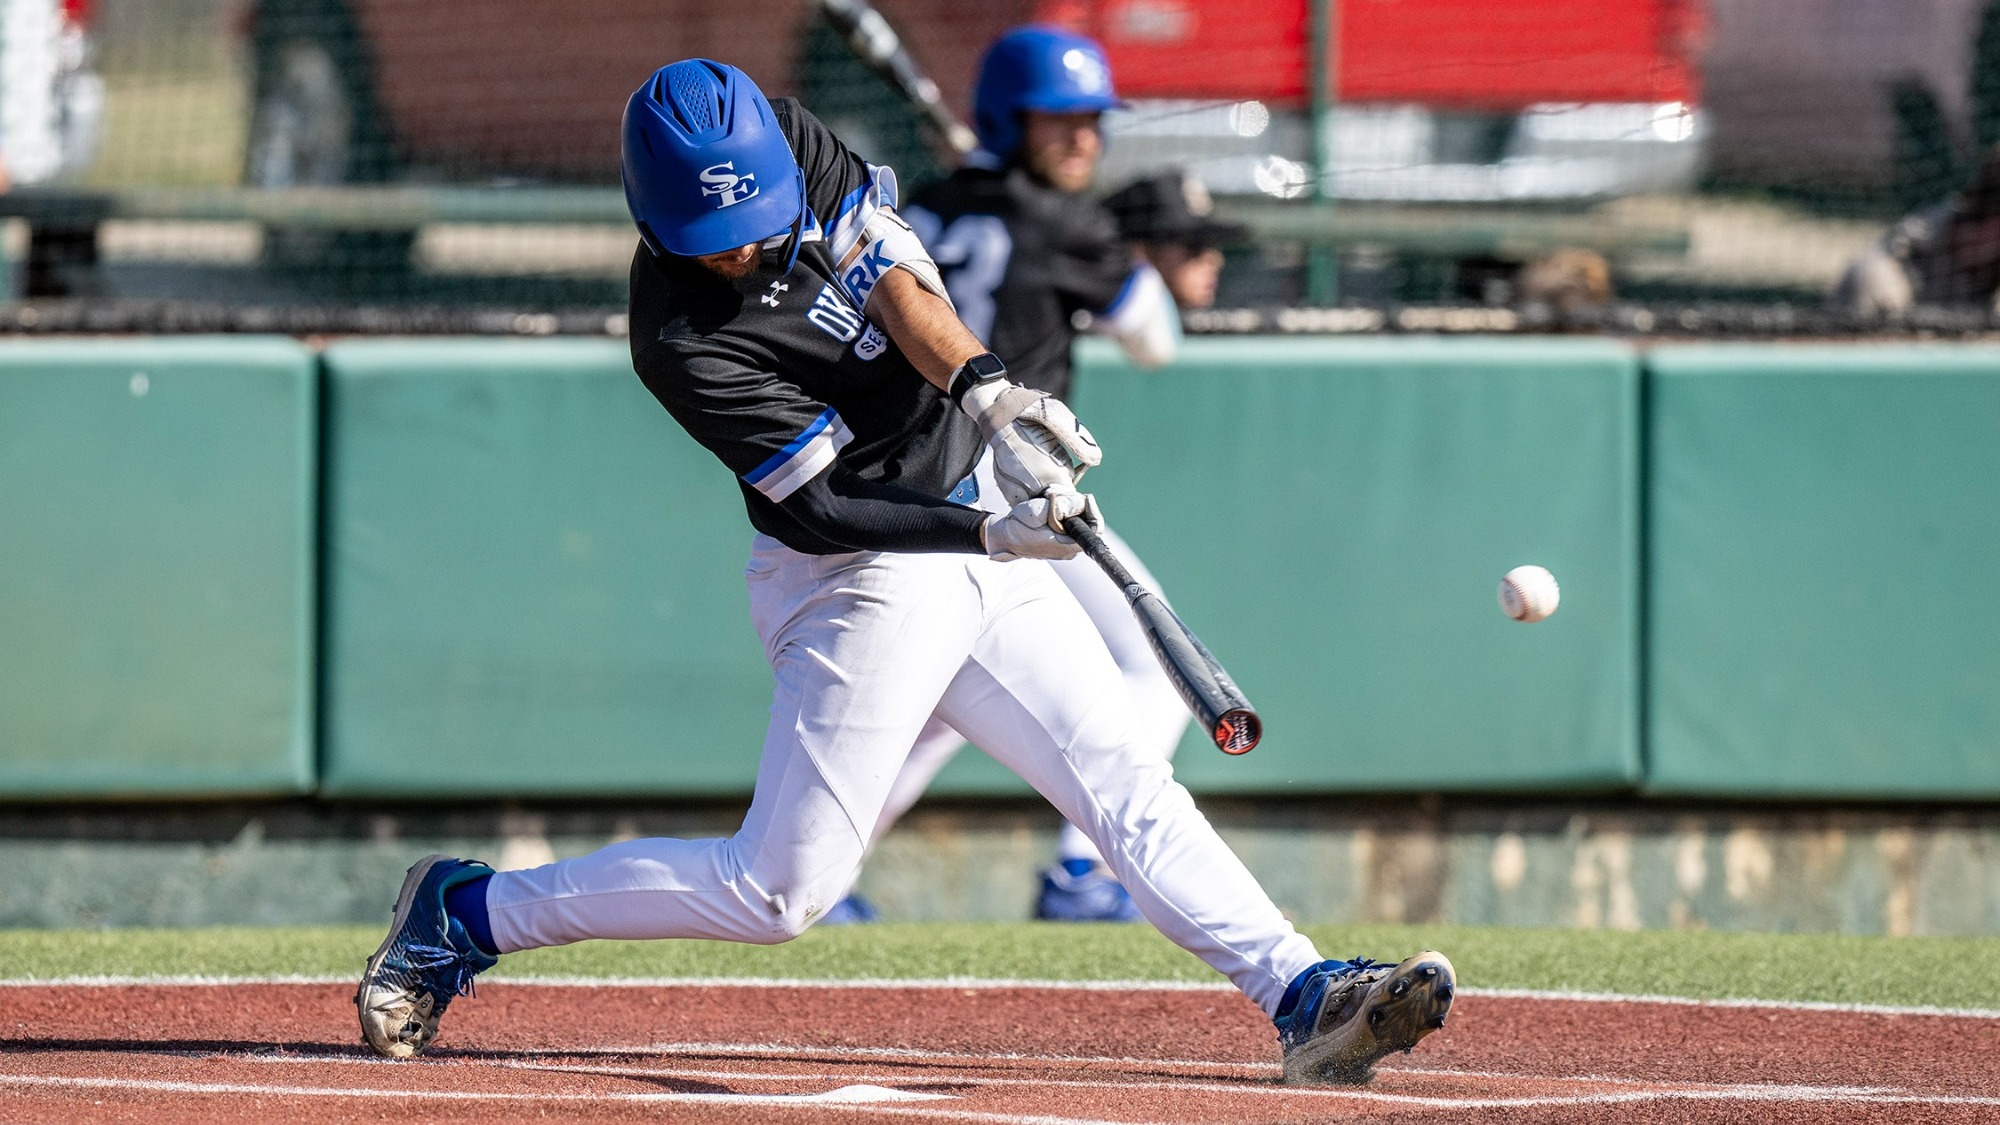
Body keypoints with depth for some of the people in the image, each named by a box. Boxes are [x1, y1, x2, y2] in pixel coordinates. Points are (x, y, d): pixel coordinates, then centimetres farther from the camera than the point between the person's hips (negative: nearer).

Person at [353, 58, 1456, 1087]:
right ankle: (467, 912, 8)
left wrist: (984, 390, -31)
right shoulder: (682, 341, -23)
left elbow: (893, 274, -13)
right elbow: (817, 509, -23)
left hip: (980, 548, 7)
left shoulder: (783, 135, -6)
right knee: (777, 893, -5)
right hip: (862, 580, -7)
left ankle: (1301, 997, -9)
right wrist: (987, 533, -34)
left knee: (1121, 780, -3)